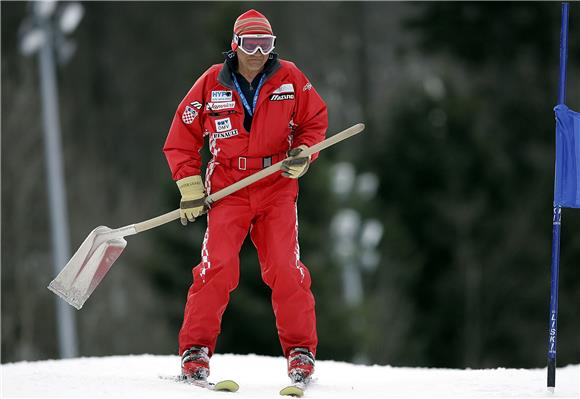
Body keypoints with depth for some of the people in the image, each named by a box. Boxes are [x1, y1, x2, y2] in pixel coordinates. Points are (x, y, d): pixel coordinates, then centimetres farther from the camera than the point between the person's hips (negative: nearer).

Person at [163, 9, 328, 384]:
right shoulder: (211, 83, -1)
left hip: (277, 188, 1)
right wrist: (190, 186, -2)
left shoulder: (290, 79, 1)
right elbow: (181, 138, 6)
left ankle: (301, 350, 5)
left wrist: (303, 152, -7)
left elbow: (315, 120, 13)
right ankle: (195, 349, -6)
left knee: (286, 270, -8)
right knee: (218, 267, -15)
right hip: (227, 190, -1)